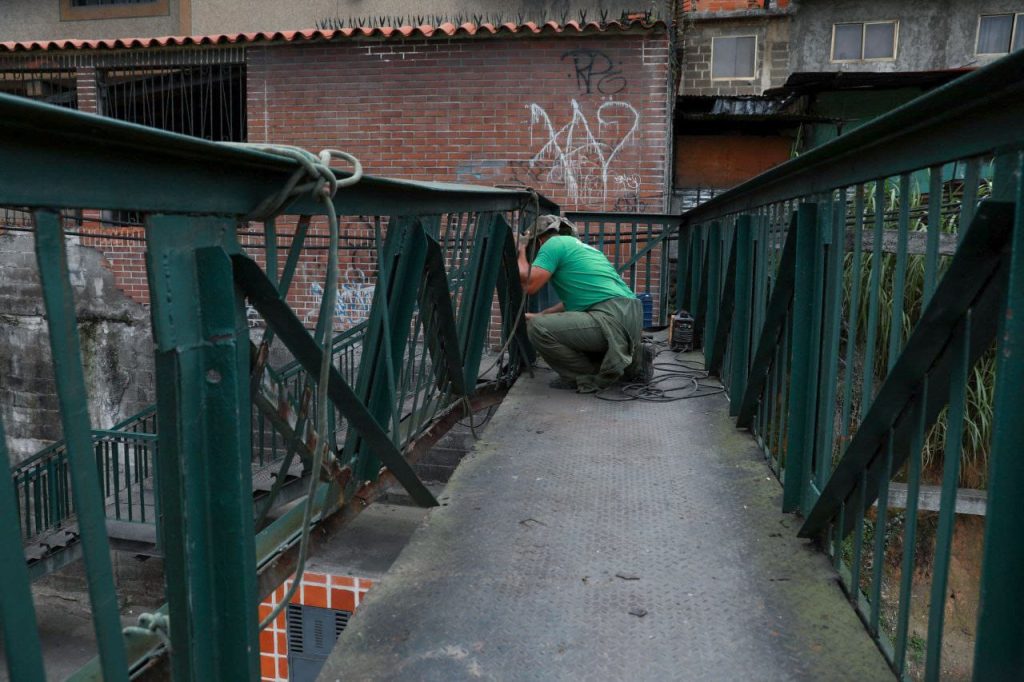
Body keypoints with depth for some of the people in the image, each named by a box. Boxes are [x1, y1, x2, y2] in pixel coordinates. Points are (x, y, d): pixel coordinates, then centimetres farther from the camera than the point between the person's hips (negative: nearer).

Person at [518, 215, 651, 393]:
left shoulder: (554, 243, 0)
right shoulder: (577, 245, 28)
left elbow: (528, 284, -7)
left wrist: (522, 252, 12)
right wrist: (540, 315, 39)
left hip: (613, 319, -10)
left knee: (537, 328, -12)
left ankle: (591, 377, -2)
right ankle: (632, 361, 16)